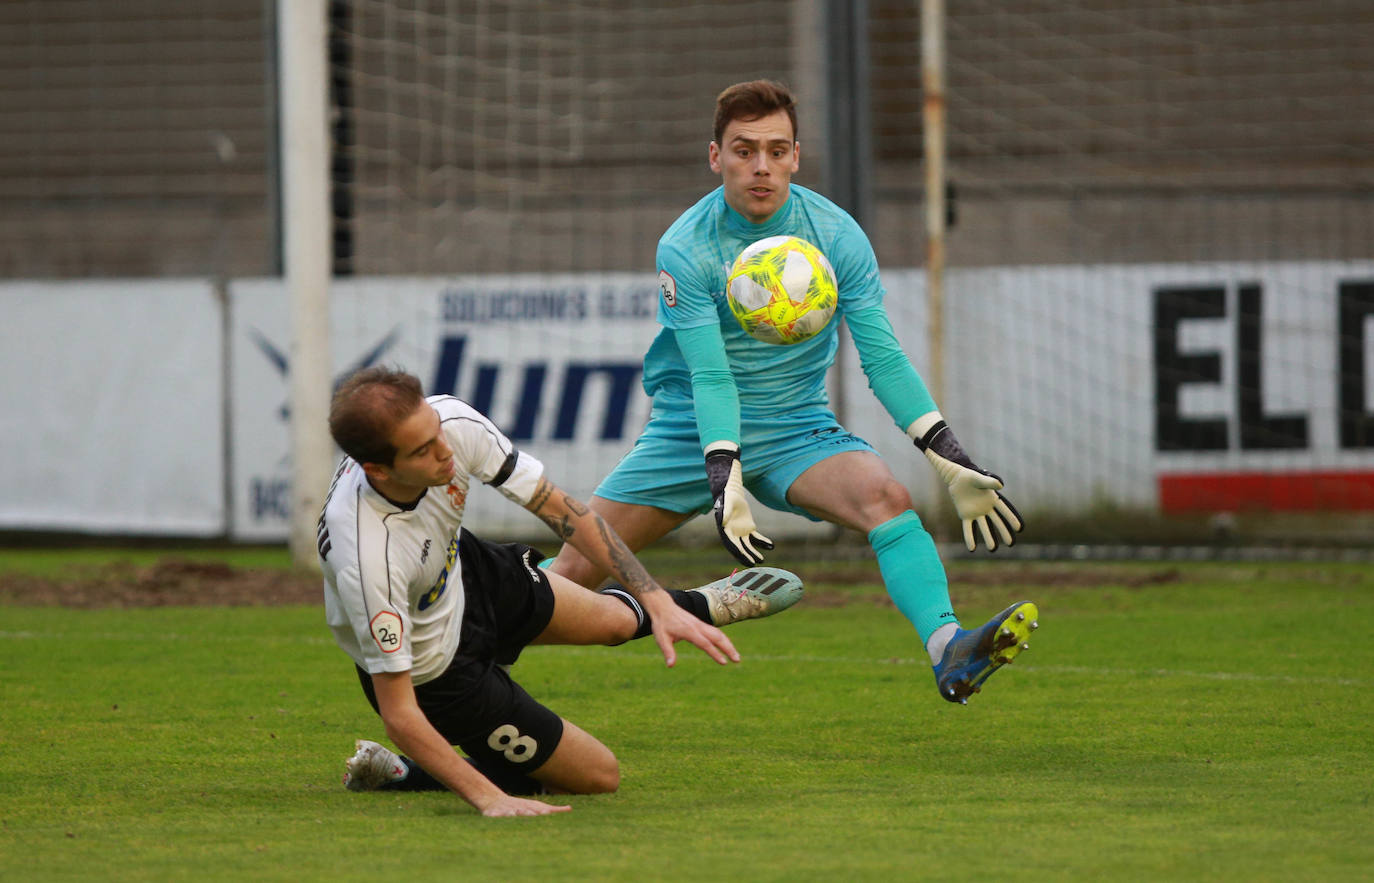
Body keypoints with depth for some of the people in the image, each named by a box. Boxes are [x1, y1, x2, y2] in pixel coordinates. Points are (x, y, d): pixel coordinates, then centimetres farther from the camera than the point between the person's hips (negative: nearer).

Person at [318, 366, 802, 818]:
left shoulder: (450, 421, -29)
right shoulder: (369, 556, -44)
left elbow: (557, 506, -16)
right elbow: (398, 714, -36)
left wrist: (658, 602, -18)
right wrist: (489, 798, -42)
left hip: (465, 574, 6)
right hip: (436, 674, -6)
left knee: (611, 619, 28)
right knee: (599, 775, 6)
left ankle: (702, 606, 61)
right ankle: (408, 774, 15)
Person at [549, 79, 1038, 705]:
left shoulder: (836, 235, -8)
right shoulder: (685, 248, -14)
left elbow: (883, 358, -7)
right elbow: (710, 376, -21)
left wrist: (951, 463, -14)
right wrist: (723, 479, -34)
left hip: (797, 429, 1)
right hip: (692, 432, -1)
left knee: (886, 497, -30)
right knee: (574, 571, -4)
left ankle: (948, 653, -45)